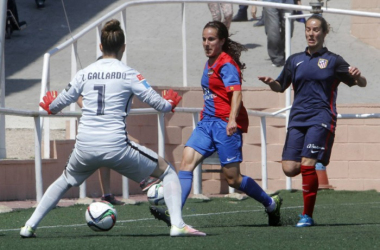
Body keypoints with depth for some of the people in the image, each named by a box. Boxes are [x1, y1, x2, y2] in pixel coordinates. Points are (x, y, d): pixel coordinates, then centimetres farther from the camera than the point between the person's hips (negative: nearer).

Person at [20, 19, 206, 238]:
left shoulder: (84, 74, 8)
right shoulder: (128, 74, -2)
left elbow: (57, 105, 17)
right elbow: (159, 104, -2)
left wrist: (49, 107, 41)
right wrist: (170, 103, 22)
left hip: (85, 147, 4)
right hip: (116, 146, -4)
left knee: (65, 181, 33)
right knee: (167, 171, 13)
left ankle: (30, 226, 27)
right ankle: (178, 224, -3)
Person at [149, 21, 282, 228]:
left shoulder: (226, 64, -10)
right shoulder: (210, 63, 17)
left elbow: (236, 92, -23)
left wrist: (232, 120, -36)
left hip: (225, 124, -8)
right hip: (207, 123, 8)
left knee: (232, 178, -3)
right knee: (187, 159, -13)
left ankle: (271, 204, 19)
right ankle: (173, 213, -24)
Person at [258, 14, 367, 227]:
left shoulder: (333, 60, 5)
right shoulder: (295, 60, 15)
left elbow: (362, 83, 6)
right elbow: (281, 86, 21)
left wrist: (358, 76, -19)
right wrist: (270, 82, -2)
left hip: (321, 118, -4)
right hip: (298, 119, 4)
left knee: (307, 165, -16)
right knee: (290, 168, -9)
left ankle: (307, 215, -8)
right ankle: (316, 168, 24)